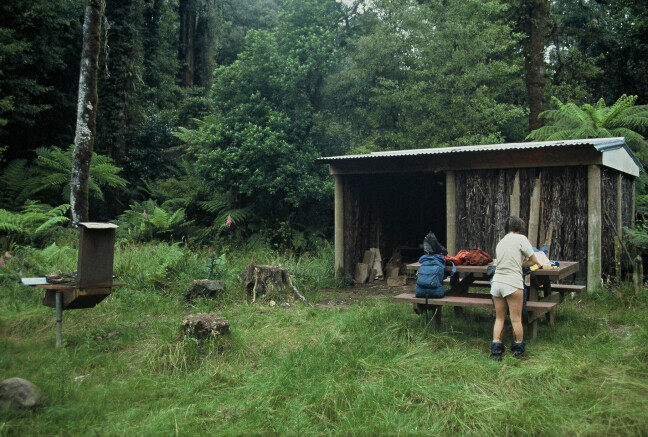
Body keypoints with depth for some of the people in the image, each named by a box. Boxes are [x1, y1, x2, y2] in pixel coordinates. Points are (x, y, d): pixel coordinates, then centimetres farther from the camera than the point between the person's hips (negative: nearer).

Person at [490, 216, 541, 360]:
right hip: (512, 283, -6)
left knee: (499, 318, 12)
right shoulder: (521, 239, -1)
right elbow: (533, 260, 2)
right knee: (516, 319, 5)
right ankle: (518, 349, 15)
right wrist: (536, 264, 21)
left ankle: (495, 350, 8)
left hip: (496, 282, 6)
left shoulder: (500, 242, 16)